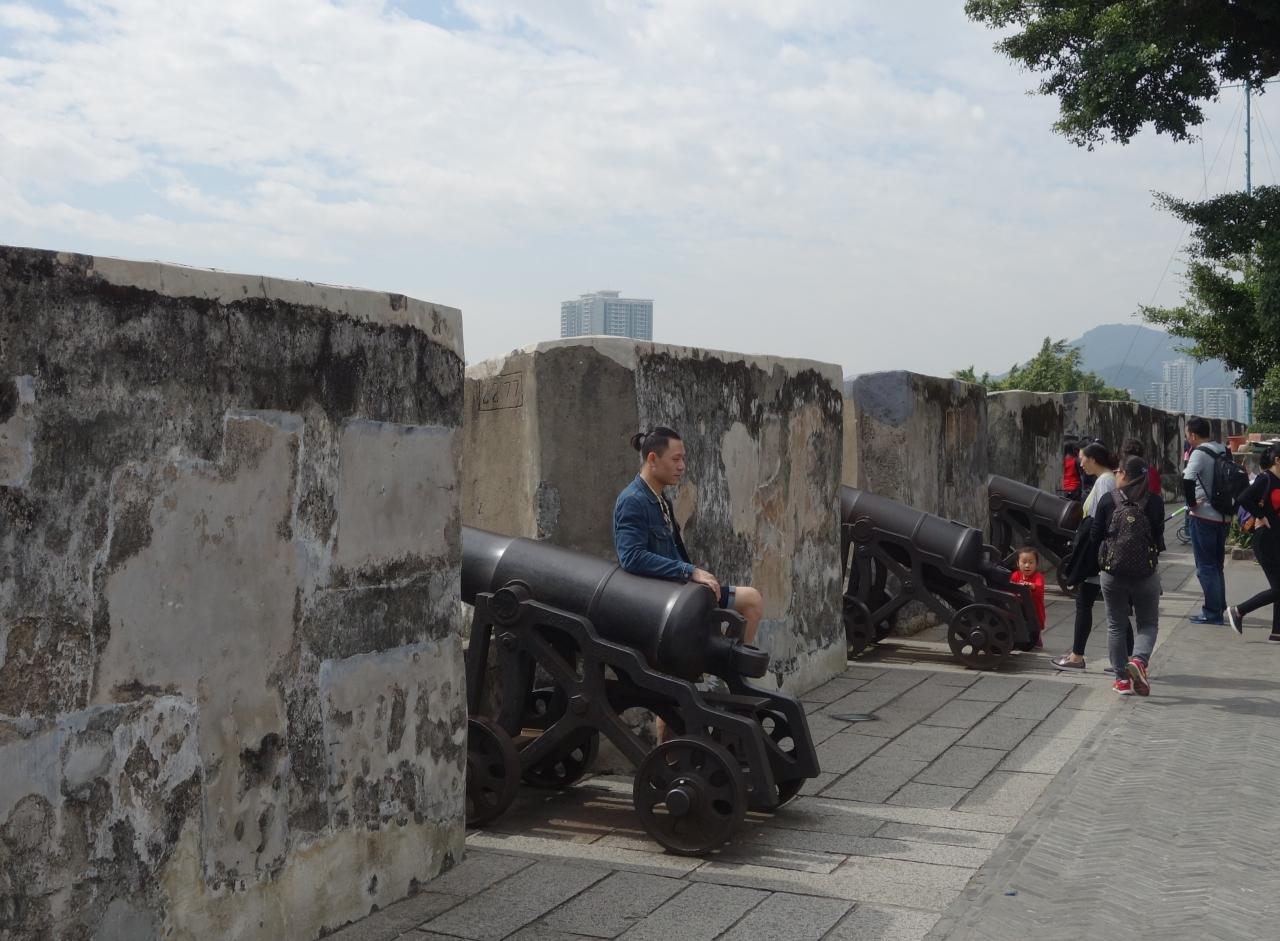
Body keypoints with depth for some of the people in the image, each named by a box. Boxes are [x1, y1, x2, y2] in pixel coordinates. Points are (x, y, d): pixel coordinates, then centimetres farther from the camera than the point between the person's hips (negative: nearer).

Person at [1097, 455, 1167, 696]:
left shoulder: (1107, 501, -5)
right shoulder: (1154, 503, -5)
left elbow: (1098, 536, -1)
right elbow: (1159, 539, -1)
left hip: (1112, 573, 0)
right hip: (1145, 573, 0)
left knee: (1116, 625, 11)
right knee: (1148, 623, 13)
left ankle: (1122, 678, 12)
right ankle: (1139, 659, -14)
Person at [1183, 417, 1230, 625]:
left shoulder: (1200, 453, -15)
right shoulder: (1223, 451, 8)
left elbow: (1188, 480, -30)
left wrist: (1191, 502, -16)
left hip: (1203, 516, -7)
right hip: (1223, 517, 8)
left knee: (1205, 566, -1)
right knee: (1216, 565, 17)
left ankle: (1212, 613, 0)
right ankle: (1219, 608, 23)